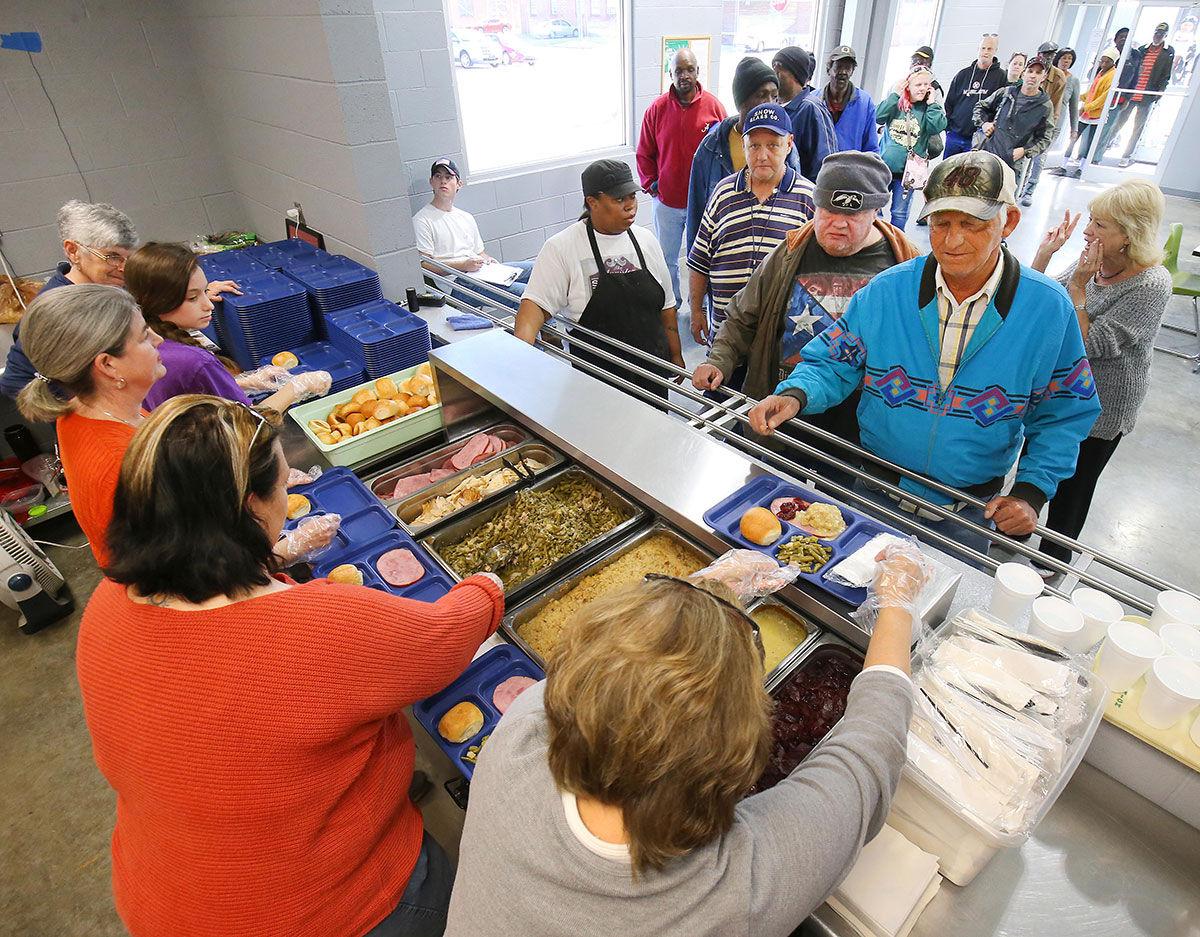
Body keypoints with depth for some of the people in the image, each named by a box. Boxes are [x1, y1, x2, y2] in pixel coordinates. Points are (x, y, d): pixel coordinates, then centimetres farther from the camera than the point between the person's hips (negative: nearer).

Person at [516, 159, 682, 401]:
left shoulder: (645, 240, 6)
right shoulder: (562, 247, -9)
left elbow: (666, 305, 11)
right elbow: (537, 302, -14)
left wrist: (676, 356, 12)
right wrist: (521, 350, -32)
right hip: (598, 379, -4)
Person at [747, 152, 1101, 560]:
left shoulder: (1049, 308, -10)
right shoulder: (887, 290, -10)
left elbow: (1064, 415, -2)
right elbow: (833, 363, -4)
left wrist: (1030, 493, -12)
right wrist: (795, 396, -26)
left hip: (970, 511, 0)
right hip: (875, 492, 1)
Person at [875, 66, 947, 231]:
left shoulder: (931, 108, 4)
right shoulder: (896, 102, 5)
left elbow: (937, 128, -13)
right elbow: (878, 117, -11)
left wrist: (931, 103, -7)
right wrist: (895, 95, -9)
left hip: (909, 170, -1)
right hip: (884, 165, 1)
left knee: (900, 213, 3)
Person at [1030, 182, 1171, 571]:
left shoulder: (1151, 286, -23)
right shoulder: (1093, 262, -4)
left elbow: (1090, 345, -27)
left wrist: (1077, 284, -27)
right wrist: (1044, 253, -13)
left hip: (1099, 412, -6)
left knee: (1070, 488, 11)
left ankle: (1051, 562, 33)